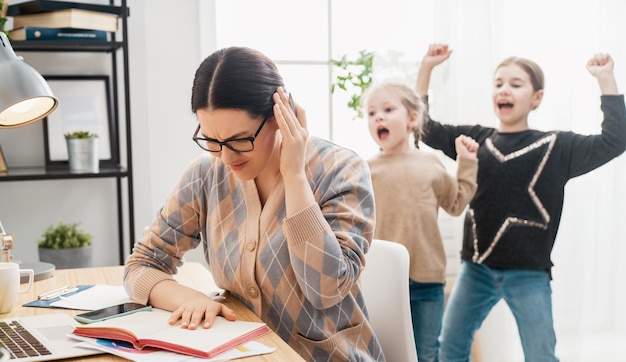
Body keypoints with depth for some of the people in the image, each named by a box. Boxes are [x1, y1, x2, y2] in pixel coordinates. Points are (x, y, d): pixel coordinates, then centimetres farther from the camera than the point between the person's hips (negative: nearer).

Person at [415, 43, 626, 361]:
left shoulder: (556, 146, -2)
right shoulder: (475, 139, 6)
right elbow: (425, 128, 11)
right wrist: (426, 68, 4)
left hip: (528, 272, -3)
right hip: (477, 267, 3)